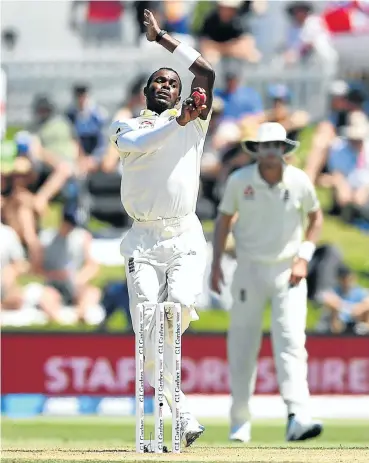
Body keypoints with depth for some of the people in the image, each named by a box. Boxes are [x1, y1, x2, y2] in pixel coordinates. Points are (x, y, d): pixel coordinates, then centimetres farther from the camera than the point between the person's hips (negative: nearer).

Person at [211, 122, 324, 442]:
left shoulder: (299, 181, -7)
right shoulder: (239, 181, -7)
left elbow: (316, 217, 9)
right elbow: (224, 219, 8)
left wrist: (304, 257, -3)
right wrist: (216, 263, 2)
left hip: (289, 271, -1)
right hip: (250, 269, 1)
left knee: (291, 341, -15)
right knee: (242, 346, 3)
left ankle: (298, 418, -25)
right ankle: (240, 421, 16)